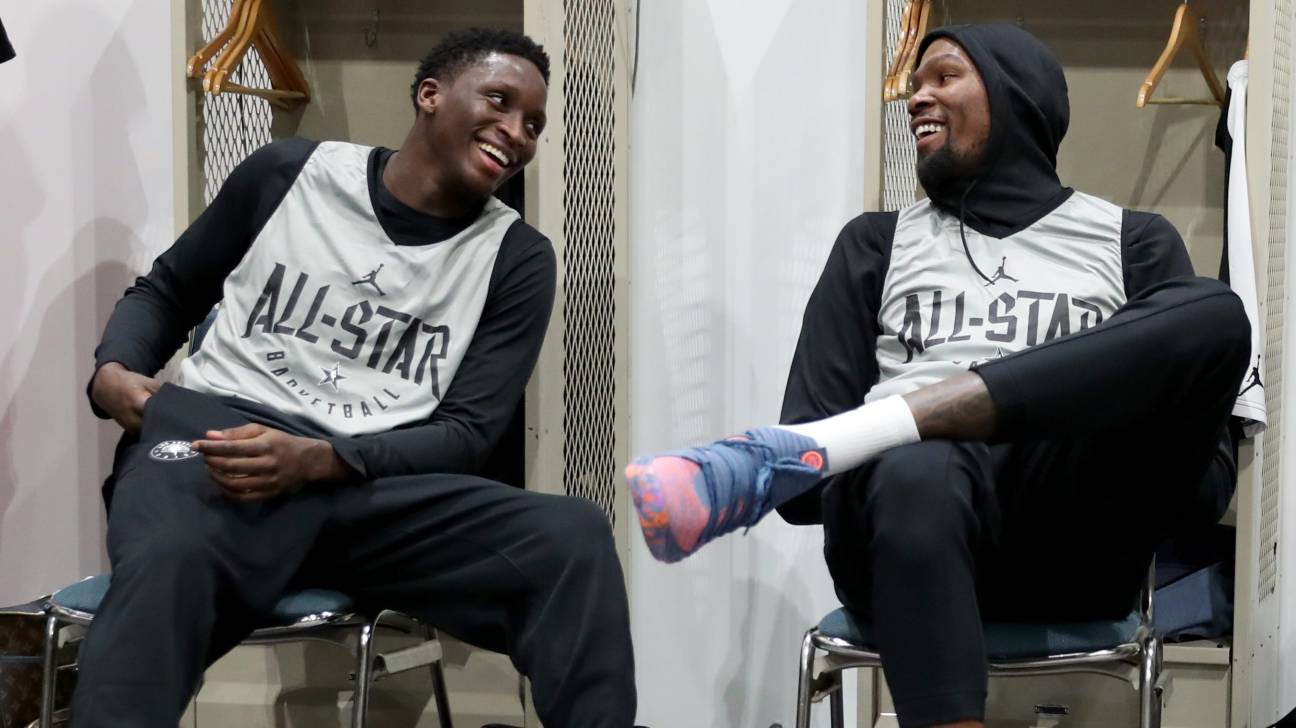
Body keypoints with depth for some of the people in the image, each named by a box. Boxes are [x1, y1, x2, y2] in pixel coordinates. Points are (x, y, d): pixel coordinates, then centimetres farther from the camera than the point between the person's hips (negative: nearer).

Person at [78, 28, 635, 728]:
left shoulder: (515, 258, 10)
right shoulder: (290, 172, 11)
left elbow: (466, 432, 2)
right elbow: (166, 290, 23)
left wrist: (317, 460, -16)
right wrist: (112, 369, 0)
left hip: (374, 485, 1)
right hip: (216, 438, -1)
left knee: (575, 537, -27)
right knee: (169, 560, -40)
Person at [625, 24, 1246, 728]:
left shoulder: (1134, 243, 21)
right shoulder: (878, 244, 24)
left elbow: (1209, 475, 10)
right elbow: (811, 455, 15)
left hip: (1072, 544, 1)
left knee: (1216, 314, -27)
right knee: (920, 472, -39)